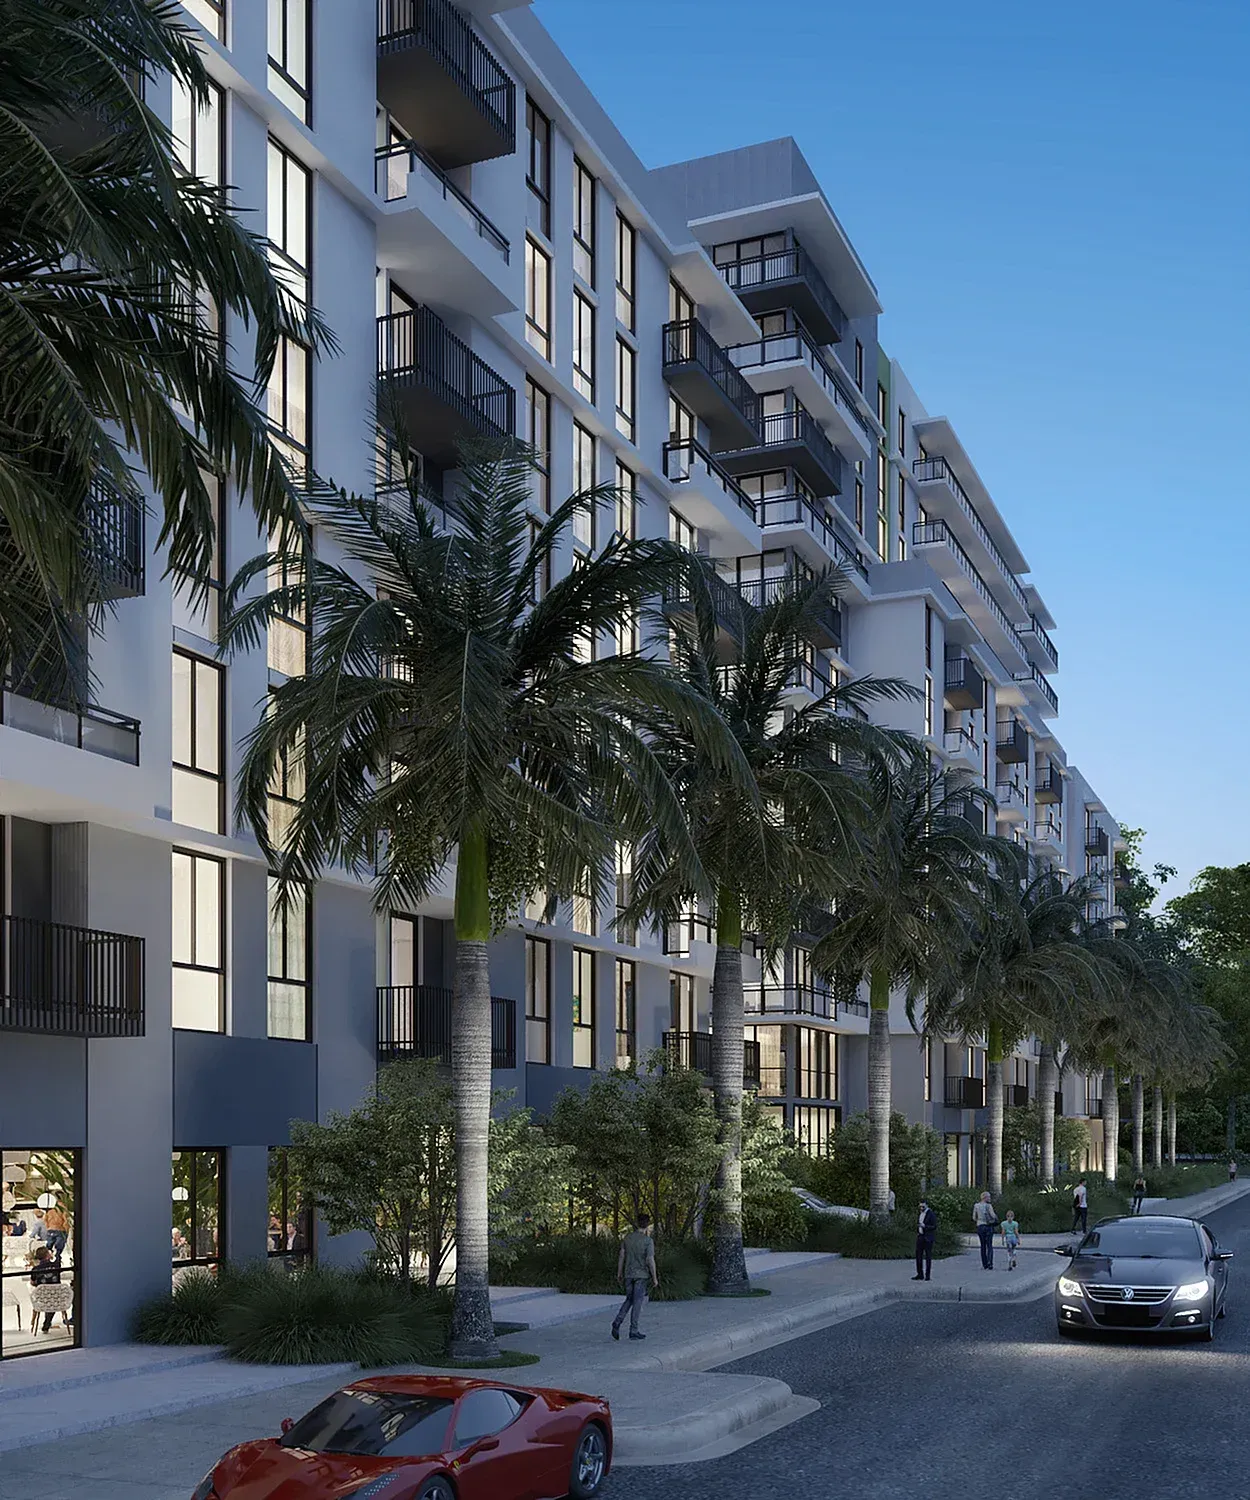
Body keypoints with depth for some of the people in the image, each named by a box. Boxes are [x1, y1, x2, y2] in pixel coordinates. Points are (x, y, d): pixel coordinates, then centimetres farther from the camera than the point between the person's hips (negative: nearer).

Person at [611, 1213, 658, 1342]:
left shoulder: (627, 1238, 4)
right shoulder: (648, 1241, -10)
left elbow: (621, 1255, 6)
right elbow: (650, 1260, -14)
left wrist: (619, 1273, 13)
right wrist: (654, 1278, -7)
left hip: (628, 1274, 4)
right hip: (641, 1275, -4)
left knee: (629, 1300, 16)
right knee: (637, 1302, 1)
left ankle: (617, 1322, -2)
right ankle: (634, 1330, 2)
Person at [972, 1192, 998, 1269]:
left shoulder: (976, 1206, 2)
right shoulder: (988, 1205, -8)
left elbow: (974, 1218, 6)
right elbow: (993, 1216, -13)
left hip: (980, 1226, 3)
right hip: (989, 1227, -3)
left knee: (983, 1246, 12)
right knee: (989, 1246, 3)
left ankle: (985, 1265, 11)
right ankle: (990, 1263, -12)